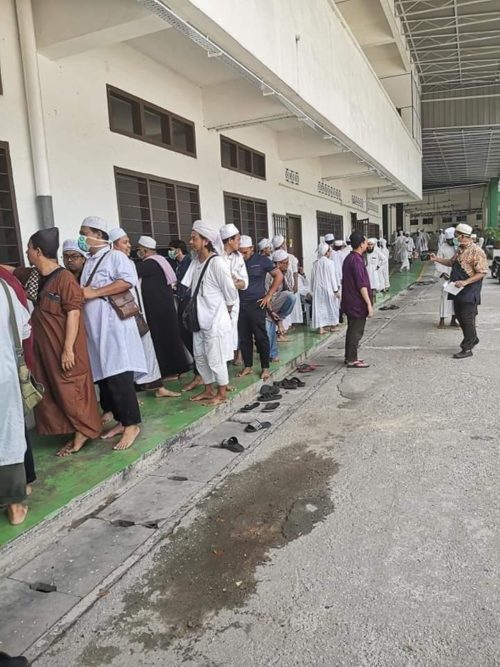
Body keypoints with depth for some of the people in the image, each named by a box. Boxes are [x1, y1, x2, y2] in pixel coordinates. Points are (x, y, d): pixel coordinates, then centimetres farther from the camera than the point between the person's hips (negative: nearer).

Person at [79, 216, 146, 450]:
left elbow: (129, 280, -20)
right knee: (104, 377, 9)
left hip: (114, 327, -8)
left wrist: (94, 293, -18)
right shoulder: (88, 262, 20)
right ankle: (121, 421, 19)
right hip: (94, 329, 8)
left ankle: (132, 424, 1)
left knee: (119, 377, -8)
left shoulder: (115, 256, -3)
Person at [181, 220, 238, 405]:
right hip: (200, 318, 8)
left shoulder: (217, 262, -17)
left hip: (216, 319, -8)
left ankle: (222, 393, 18)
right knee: (200, 357, 16)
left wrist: (225, 312, 1)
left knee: (215, 358, 2)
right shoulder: (195, 262, 5)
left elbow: (230, 293, -12)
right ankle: (209, 390, 31)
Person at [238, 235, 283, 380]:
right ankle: (247, 366, 19)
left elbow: (279, 276, 1)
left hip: (256, 303, -3)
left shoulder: (261, 260, -1)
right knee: (244, 337, 7)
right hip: (240, 304, 3)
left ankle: (265, 368, 11)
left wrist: (269, 295, -4)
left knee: (260, 336, 1)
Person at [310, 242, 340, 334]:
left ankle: (320, 327, 2)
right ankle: (333, 325, 24)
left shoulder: (315, 263, 1)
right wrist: (336, 290, -5)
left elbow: (313, 277, 6)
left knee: (319, 307, 5)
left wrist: (313, 290, 15)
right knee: (331, 306, 13)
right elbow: (333, 277, -11)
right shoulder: (329, 263, -11)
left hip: (318, 289, 3)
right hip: (328, 288, -3)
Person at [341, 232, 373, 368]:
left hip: (350, 302, 10)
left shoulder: (349, 258, 11)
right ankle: (352, 360, 4)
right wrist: (369, 304, -20)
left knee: (352, 329, 17)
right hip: (357, 303, -10)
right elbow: (362, 285, -23)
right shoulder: (357, 260, -20)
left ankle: (350, 357, 25)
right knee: (356, 331, -2)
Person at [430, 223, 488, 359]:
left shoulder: (476, 251, -17)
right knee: (459, 316, 18)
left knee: (467, 319, -3)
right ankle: (472, 339, 37)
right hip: (458, 291, 9)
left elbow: (482, 272, -19)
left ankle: (467, 349, 6)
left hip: (469, 292, -9)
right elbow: (452, 262, 26)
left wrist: (465, 282, -27)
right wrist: (437, 259, 15)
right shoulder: (460, 250, 11)